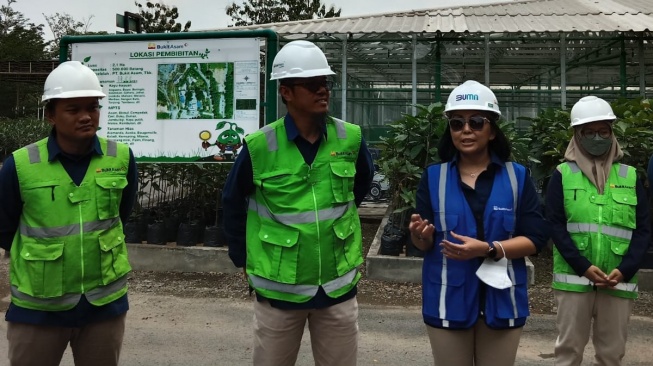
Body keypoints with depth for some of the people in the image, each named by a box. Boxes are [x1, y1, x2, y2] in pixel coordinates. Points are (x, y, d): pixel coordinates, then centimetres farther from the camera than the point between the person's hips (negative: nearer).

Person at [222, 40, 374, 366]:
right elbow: (233, 203, 2)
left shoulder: (350, 138, -6)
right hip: (278, 287, -2)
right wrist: (242, 259, 7)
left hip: (338, 285, 2)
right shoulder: (259, 146, -13)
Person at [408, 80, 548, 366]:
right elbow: (424, 244, 0)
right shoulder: (433, 176, 2)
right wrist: (421, 235, -23)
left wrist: (488, 249, -20)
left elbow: (535, 238, -5)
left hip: (501, 300, 0)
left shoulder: (517, 176, 1)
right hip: (448, 302, 0)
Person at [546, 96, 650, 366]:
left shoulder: (630, 176, 9)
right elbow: (555, 225, -4)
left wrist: (625, 270, -9)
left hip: (619, 280, 2)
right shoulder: (563, 174, 3)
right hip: (574, 278, -2)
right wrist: (584, 267, -14)